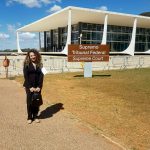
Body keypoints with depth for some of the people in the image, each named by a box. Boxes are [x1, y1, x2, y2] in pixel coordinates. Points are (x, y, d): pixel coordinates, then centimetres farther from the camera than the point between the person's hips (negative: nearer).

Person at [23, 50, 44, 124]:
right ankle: (29, 117, 14)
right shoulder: (26, 64, -1)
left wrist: (39, 86, -7)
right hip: (29, 86, -2)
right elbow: (26, 76, -7)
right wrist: (30, 87, -13)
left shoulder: (39, 64, 7)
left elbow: (41, 75, 3)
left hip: (37, 87, 3)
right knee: (29, 102, 2)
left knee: (37, 101, 5)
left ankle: (35, 116, 19)